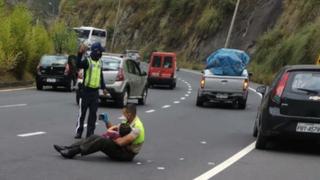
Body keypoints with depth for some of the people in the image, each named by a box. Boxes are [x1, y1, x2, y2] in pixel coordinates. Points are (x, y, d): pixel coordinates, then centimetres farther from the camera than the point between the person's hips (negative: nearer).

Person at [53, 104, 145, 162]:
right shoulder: (129, 121, 9)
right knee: (94, 137, -4)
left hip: (127, 153, -10)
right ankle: (68, 148, -11)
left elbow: (121, 142, -31)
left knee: (102, 140, -27)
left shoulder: (136, 127, -24)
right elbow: (112, 129, 20)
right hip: (122, 148, 10)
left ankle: (72, 152, -27)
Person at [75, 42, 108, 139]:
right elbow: (78, 65, -29)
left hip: (95, 91, 6)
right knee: (82, 112, 0)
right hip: (86, 90, -6)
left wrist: (103, 87, 22)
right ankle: (78, 132, 6)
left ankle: (90, 133, 11)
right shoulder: (87, 60, -8)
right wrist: (80, 53, -42)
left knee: (93, 113, 5)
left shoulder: (100, 62, 13)